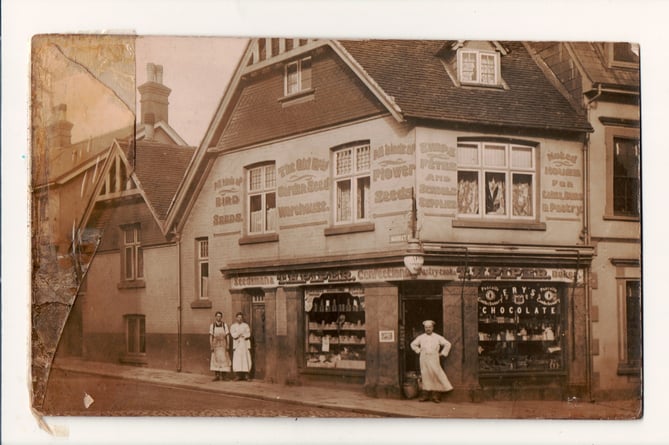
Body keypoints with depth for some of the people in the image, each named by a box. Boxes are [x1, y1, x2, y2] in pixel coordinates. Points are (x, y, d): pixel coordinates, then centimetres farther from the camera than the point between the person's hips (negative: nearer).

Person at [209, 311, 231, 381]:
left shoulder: (224, 325, 2)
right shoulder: (212, 325, 3)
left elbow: (227, 335, 1)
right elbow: (211, 336, 2)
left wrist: (228, 345, -7)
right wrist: (211, 346, -6)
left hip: (223, 344, 0)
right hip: (215, 345, 0)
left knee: (224, 359, -3)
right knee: (215, 359, -2)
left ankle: (224, 375, 1)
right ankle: (216, 376, 2)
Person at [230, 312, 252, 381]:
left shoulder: (246, 325, 7)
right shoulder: (233, 326, 6)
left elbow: (248, 335, -4)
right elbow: (233, 335, -9)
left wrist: (238, 334, -11)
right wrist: (243, 334, -13)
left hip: (245, 344, 0)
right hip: (237, 344, 0)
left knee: (245, 359, -4)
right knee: (237, 360, -7)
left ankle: (245, 375, 0)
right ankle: (238, 375, -6)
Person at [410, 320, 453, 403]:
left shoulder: (437, 337, 4)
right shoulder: (421, 337, 11)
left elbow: (447, 344, 4)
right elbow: (413, 344, 23)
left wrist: (442, 353, 2)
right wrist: (418, 351, 12)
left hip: (434, 359, -2)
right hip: (424, 359, 2)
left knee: (436, 375, -8)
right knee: (425, 376, 2)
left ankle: (436, 395, -6)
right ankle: (425, 395, 6)